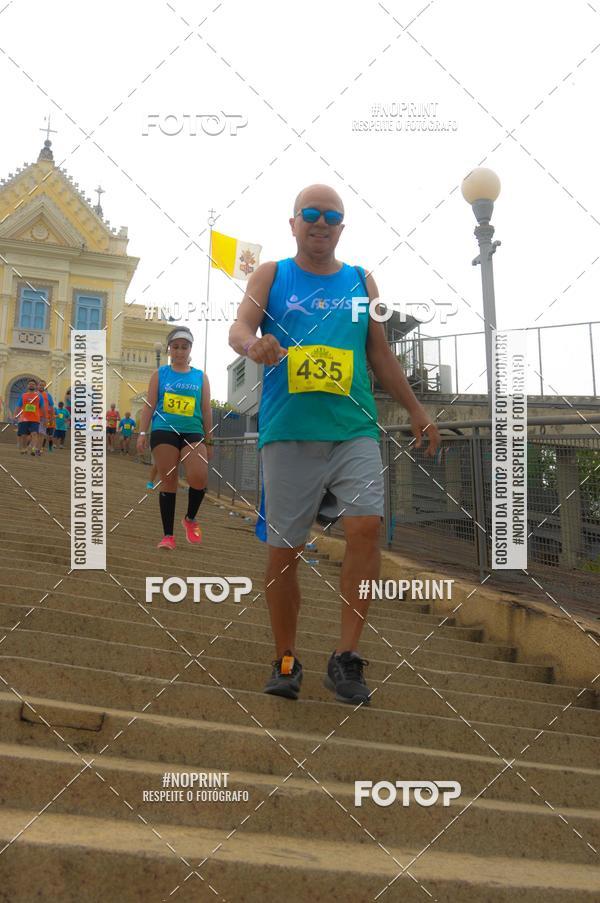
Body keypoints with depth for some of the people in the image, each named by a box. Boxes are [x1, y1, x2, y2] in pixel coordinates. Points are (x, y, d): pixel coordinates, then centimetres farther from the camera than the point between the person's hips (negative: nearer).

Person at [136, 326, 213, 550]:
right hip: (164, 431, 0)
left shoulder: (200, 377, 12)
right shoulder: (160, 374, 10)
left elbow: (206, 410, 12)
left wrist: (208, 441, 10)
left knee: (199, 478, -19)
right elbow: (149, 405, 7)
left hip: (193, 432, 0)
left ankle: (191, 519, 10)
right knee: (168, 482, -1)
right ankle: (168, 535, 7)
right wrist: (142, 433, -2)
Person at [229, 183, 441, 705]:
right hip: (287, 432, -1)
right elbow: (239, 326, -5)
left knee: (366, 526, -17)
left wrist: (416, 411, 18)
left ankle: (346, 657, -5)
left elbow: (381, 354, 21)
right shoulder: (271, 275, 11)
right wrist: (253, 345, -28)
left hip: (354, 429, 1)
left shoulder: (361, 282, 16)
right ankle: (286, 661, 19)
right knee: (283, 549, 2)